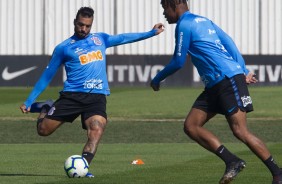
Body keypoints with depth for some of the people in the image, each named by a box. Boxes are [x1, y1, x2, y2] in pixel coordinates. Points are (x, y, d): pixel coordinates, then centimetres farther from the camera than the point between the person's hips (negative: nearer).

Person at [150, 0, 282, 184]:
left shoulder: (184, 25, -6)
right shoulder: (202, 21, 21)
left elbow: (178, 63, -4)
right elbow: (229, 43, 16)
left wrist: (157, 79, 12)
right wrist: (243, 71, 11)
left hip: (228, 79, -10)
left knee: (240, 131, -13)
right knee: (191, 126, 2)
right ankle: (232, 162, -3)